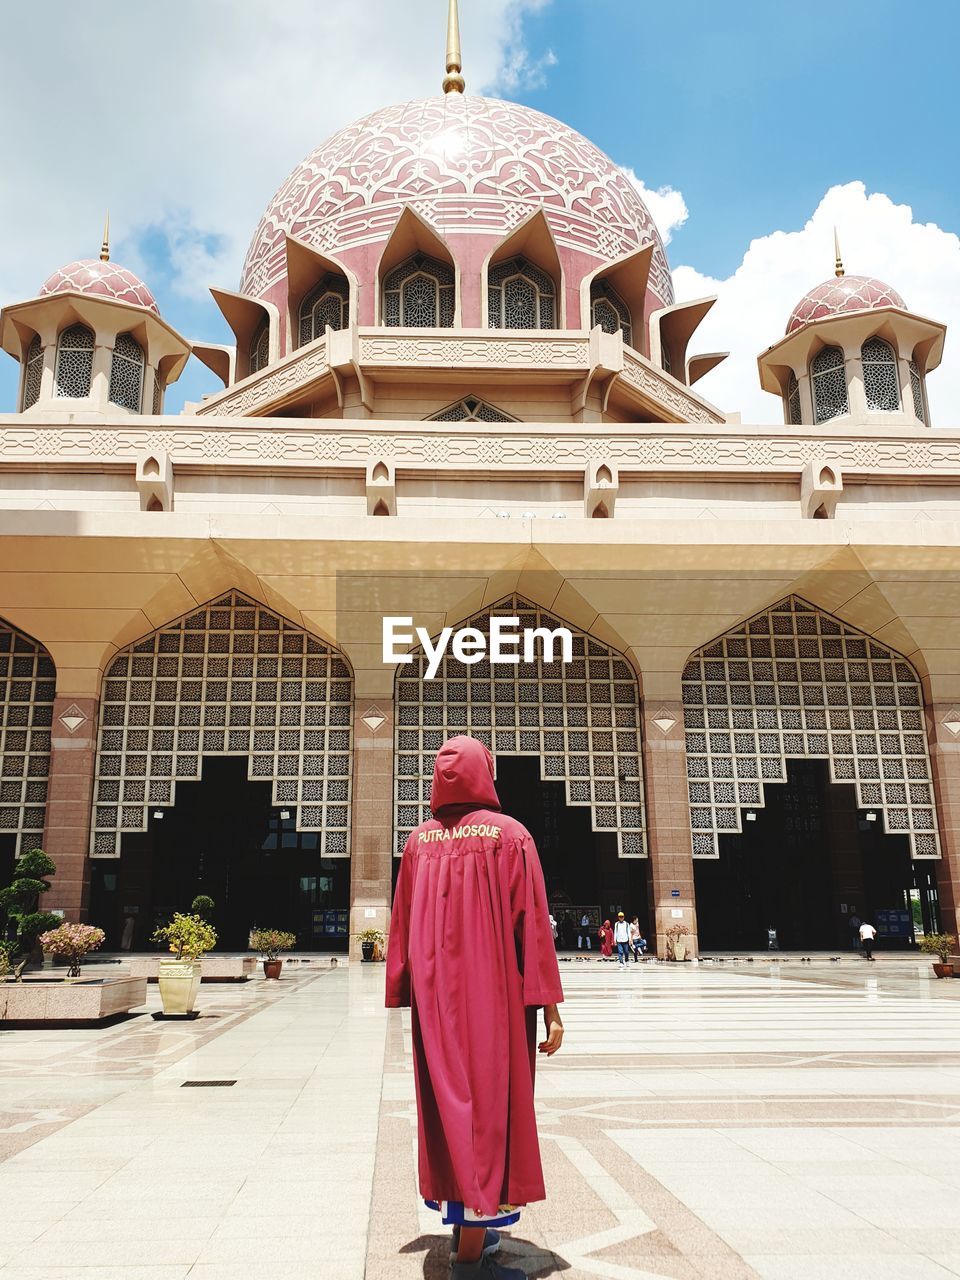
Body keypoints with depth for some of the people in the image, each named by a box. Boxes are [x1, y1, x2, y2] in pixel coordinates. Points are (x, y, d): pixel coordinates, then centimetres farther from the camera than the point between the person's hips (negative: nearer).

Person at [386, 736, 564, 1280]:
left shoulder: (419, 841, 4)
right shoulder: (511, 835, -7)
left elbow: (402, 927, 6)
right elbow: (533, 925, -10)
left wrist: (406, 996, 14)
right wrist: (549, 1004, -7)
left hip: (435, 997, 5)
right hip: (494, 995, -4)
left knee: (448, 1098, 15)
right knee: (490, 1097, 0)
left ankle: (465, 1222, 29)